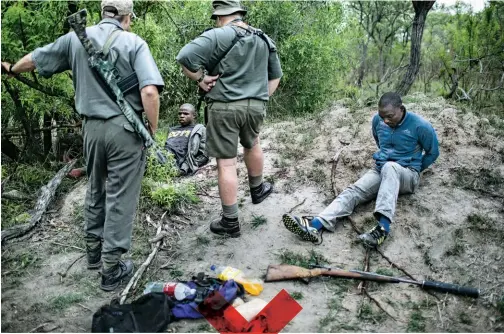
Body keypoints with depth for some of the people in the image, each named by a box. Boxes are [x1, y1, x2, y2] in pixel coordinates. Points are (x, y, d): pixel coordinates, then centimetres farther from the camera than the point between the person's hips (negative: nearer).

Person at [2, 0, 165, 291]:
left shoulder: (76, 38, 6)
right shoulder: (134, 43, -8)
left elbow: (36, 58, 20)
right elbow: (150, 92, -21)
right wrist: (153, 130, -8)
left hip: (92, 126, 5)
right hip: (125, 128, -5)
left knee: (96, 191, 22)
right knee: (120, 197, 3)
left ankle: (94, 250, 37)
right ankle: (111, 269, 12)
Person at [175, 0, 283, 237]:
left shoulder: (218, 36, -9)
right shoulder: (264, 40, 13)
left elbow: (185, 58, -18)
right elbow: (276, 75, 20)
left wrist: (200, 79, -5)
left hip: (225, 106, -6)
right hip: (256, 106, 6)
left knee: (226, 163, 0)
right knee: (252, 145, 31)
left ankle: (230, 222, 7)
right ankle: (257, 189, 50)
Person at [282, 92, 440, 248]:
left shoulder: (420, 125, -15)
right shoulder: (377, 120, -1)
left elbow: (433, 153, 1)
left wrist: (415, 171, 8)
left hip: (407, 174, -4)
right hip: (380, 170, 4)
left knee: (390, 167, -41)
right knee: (354, 190, -25)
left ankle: (383, 227, -55)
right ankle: (316, 226, -48)